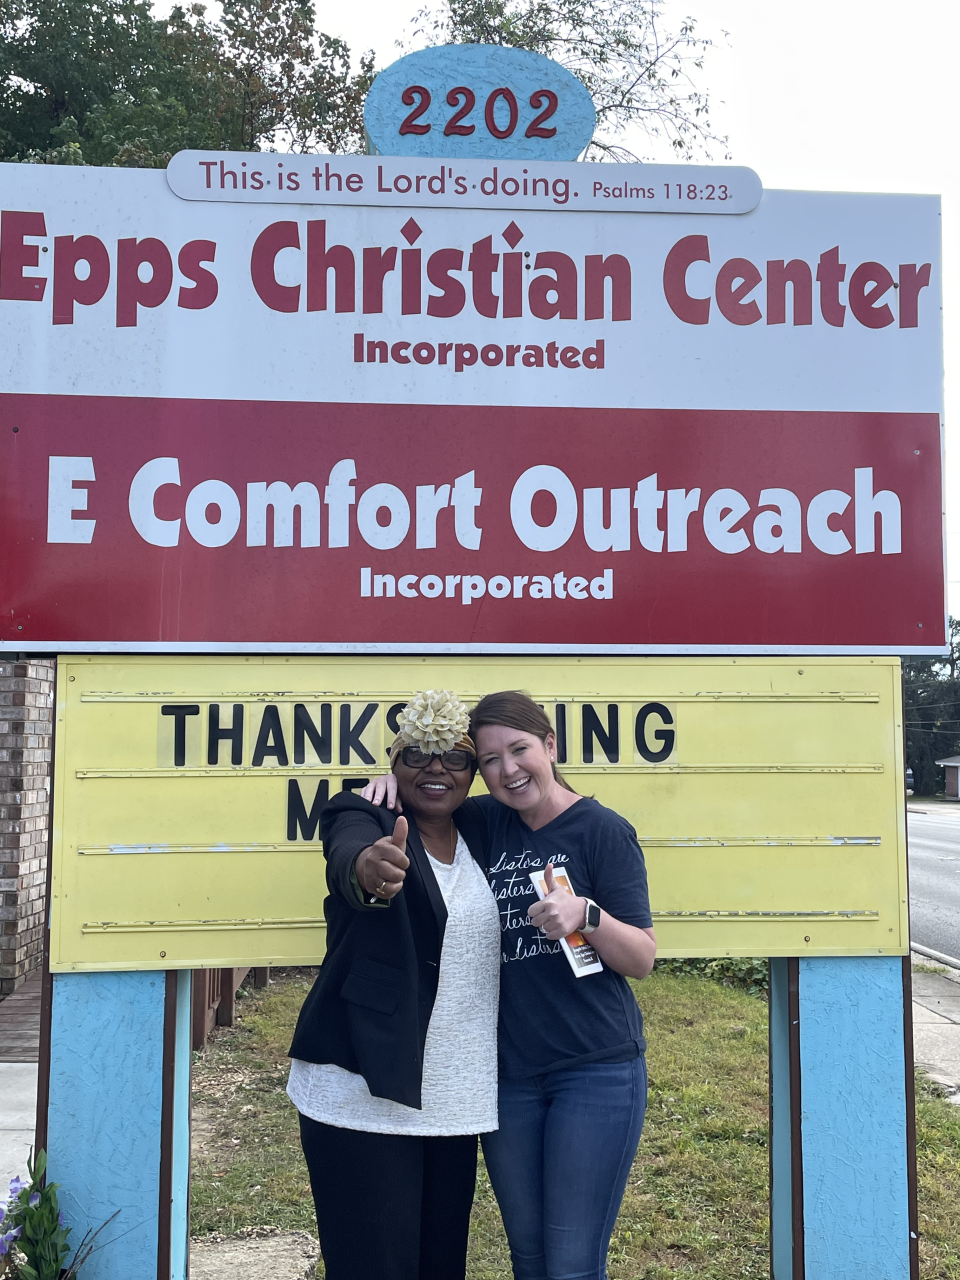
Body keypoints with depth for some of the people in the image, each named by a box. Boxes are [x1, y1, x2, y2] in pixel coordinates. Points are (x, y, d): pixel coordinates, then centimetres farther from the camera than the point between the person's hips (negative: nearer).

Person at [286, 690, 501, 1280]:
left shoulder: (482, 835, 9)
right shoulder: (363, 819, -7)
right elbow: (347, 855, -31)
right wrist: (367, 868, -52)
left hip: (457, 1097, 5)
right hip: (364, 1093, -5)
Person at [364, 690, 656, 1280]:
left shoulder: (601, 829, -9)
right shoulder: (488, 822, 5)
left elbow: (643, 959, -9)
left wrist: (587, 916, -28)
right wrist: (392, 781, -4)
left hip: (597, 1070, -5)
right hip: (509, 1072, 5)